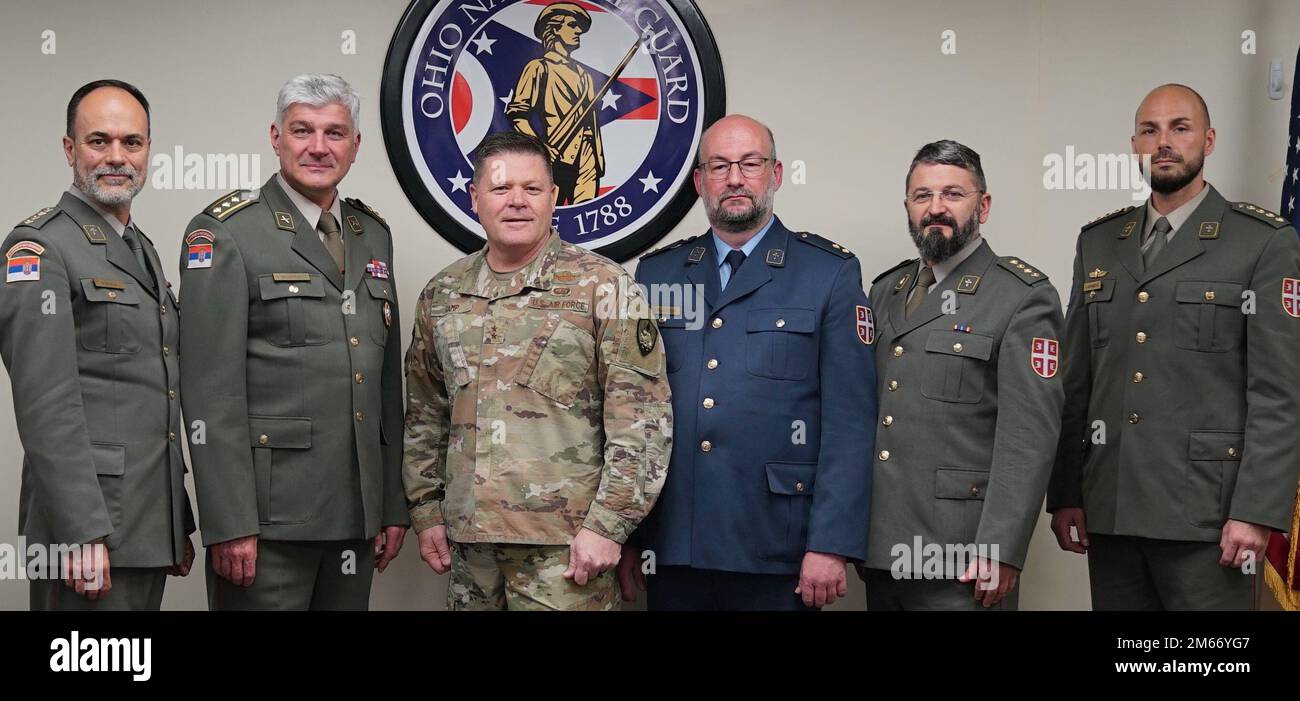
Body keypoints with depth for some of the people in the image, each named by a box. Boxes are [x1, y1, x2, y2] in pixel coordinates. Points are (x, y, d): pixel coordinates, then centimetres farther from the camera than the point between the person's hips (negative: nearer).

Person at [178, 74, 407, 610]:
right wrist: (228, 523, -16)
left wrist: (393, 505, 12)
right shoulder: (226, 234, -5)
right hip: (267, 516, -6)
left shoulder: (374, 236, 14)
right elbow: (211, 389, -11)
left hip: (356, 516, 6)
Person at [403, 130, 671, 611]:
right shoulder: (441, 296, 10)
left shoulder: (602, 287, -4)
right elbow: (425, 416, 17)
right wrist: (426, 512, 11)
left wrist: (607, 524, -13)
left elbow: (642, 418, -8)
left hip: (565, 548, -4)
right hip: (467, 541, 4)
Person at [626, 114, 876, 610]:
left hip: (776, 554, -2)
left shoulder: (832, 274, 1)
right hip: (671, 548, 3)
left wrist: (832, 546, -11)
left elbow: (850, 420, -5)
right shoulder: (655, 273, 10)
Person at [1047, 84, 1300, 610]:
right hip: (1109, 509, 4)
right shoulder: (1097, 242, 12)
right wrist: (1064, 494, 8)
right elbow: (1075, 381, 12)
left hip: (1205, 512, -4)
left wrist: (1256, 510, -12)